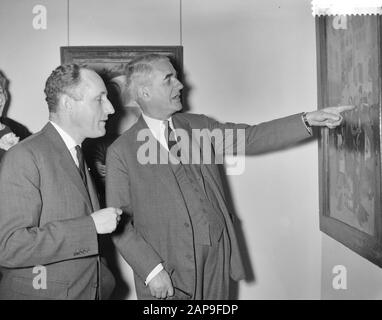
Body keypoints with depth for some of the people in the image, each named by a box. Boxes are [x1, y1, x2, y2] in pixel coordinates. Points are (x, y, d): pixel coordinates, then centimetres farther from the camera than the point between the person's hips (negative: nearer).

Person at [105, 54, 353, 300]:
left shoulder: (198, 126, 7)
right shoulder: (121, 152, -7)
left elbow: (250, 137, 2)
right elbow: (120, 224, -7)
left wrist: (308, 120, -7)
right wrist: (152, 271, -14)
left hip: (218, 260, 4)